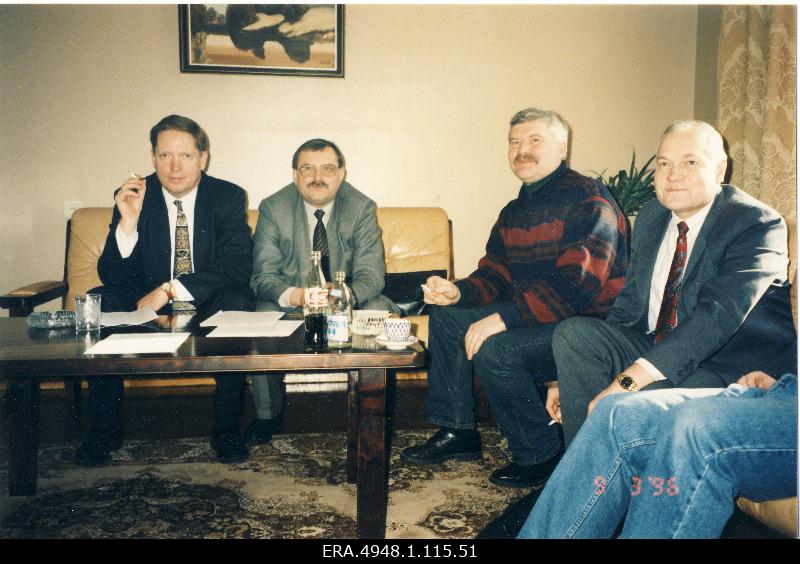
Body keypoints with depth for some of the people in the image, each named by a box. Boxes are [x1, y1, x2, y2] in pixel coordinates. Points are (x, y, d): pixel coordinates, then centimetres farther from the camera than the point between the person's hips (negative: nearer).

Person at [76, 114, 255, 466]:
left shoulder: (229, 198, -6)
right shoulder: (132, 197, -3)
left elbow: (237, 268, -17)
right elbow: (111, 276, -9)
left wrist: (170, 289, -26)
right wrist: (128, 222, -26)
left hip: (210, 311, -1)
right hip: (146, 308, 2)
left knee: (237, 302, -31)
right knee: (99, 302, -23)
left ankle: (226, 428, -17)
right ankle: (103, 430, -9)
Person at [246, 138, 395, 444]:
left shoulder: (362, 208, -9)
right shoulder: (273, 208, -9)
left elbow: (371, 274, -15)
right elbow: (264, 276, -13)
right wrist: (297, 296, -36)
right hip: (291, 301, 0)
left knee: (379, 309, -29)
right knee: (263, 313, -30)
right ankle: (266, 415, -9)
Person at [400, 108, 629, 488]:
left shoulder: (587, 199, -17)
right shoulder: (514, 212, 12)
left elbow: (577, 284, -27)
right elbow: (495, 274, 13)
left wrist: (503, 318, -29)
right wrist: (459, 292, -10)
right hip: (533, 317, 9)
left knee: (493, 350, -29)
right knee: (446, 316, 5)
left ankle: (540, 455, -6)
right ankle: (457, 431, 11)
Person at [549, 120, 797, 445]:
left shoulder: (758, 224, -13)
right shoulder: (650, 218, 9)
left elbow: (719, 315, -27)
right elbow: (629, 306, 11)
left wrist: (628, 380, -35)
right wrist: (573, 379, -2)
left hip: (734, 369, -6)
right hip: (656, 352, 7)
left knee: (648, 399, -35)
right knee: (574, 331, -16)